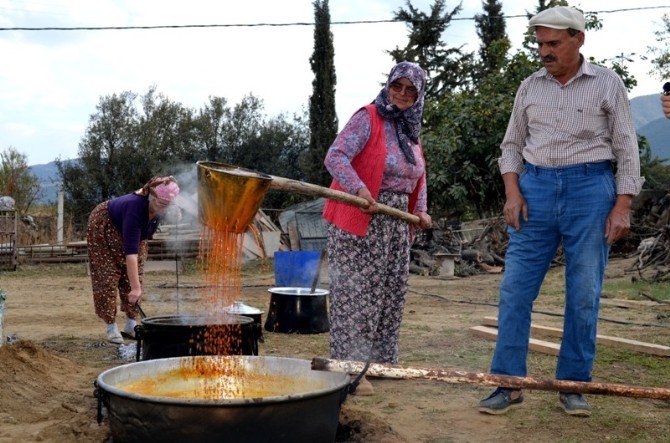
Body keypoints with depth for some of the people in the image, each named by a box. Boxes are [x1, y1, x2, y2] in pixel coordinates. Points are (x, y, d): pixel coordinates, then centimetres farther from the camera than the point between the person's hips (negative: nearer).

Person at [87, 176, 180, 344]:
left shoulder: (158, 207, -23)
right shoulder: (135, 208, -43)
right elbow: (130, 251, -46)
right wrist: (135, 288, -49)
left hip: (128, 230, 7)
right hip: (103, 227, -7)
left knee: (135, 275, 0)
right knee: (108, 276, -9)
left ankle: (131, 325, 4)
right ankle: (111, 328, -3)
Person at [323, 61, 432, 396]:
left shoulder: (410, 130, 14)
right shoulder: (367, 118, -10)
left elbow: (417, 176, 23)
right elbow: (335, 157, -21)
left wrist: (420, 210, 7)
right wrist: (360, 190, -37)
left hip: (395, 222, 8)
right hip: (359, 219, -8)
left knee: (391, 291, 13)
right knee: (355, 292, -7)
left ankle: (382, 359, 26)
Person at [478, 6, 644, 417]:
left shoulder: (607, 83, 2)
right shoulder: (530, 87, 10)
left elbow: (627, 150, 2)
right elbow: (512, 145, 14)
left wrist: (622, 207, -7)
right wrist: (512, 191, -1)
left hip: (590, 189, -2)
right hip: (536, 188, 3)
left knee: (584, 296, 2)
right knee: (515, 290, -3)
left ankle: (573, 385, 14)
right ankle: (509, 384, 5)